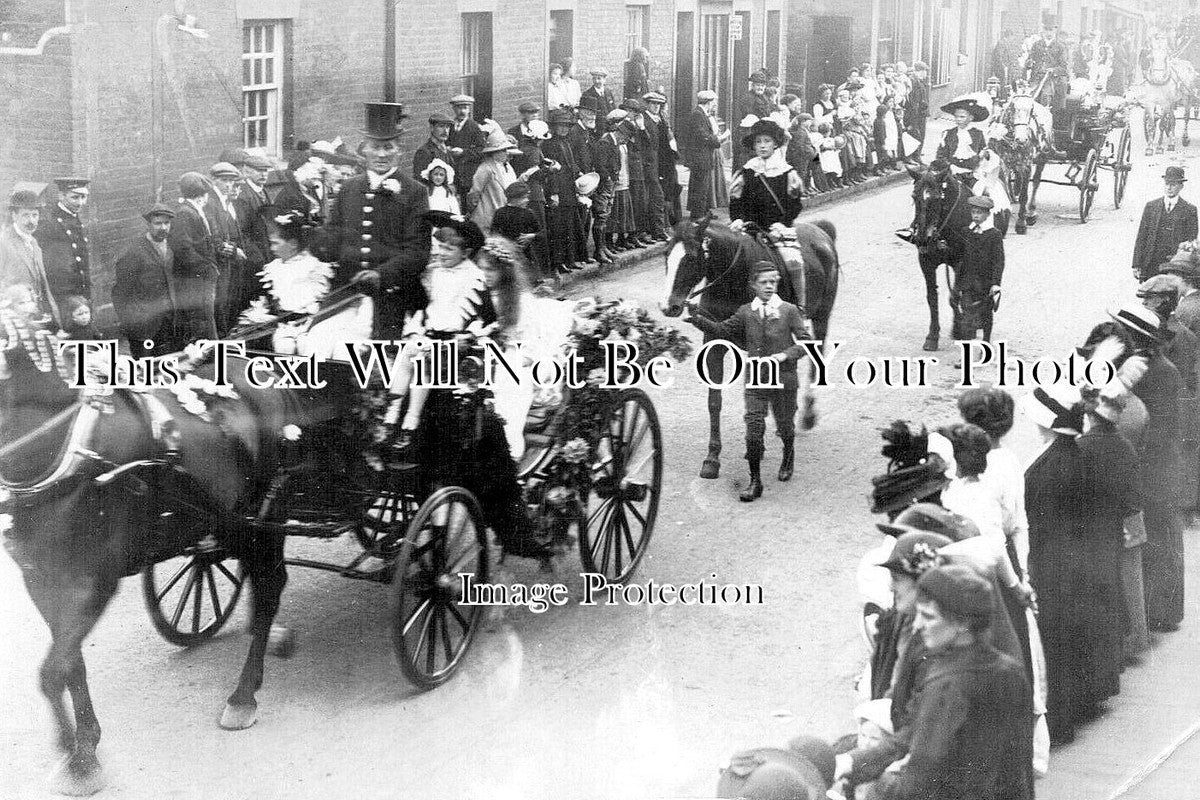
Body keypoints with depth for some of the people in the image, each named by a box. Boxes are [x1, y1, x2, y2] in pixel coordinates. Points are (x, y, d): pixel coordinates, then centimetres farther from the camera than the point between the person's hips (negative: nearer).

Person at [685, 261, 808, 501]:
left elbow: (806, 341, -5)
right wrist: (698, 319, -2)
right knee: (753, 429, -7)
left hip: (783, 380, -1)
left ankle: (788, 455, 47)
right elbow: (723, 331, 10)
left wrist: (786, 355, -20)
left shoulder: (789, 311, -3)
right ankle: (755, 482, -1)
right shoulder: (746, 313, 4)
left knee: (784, 426, 13)